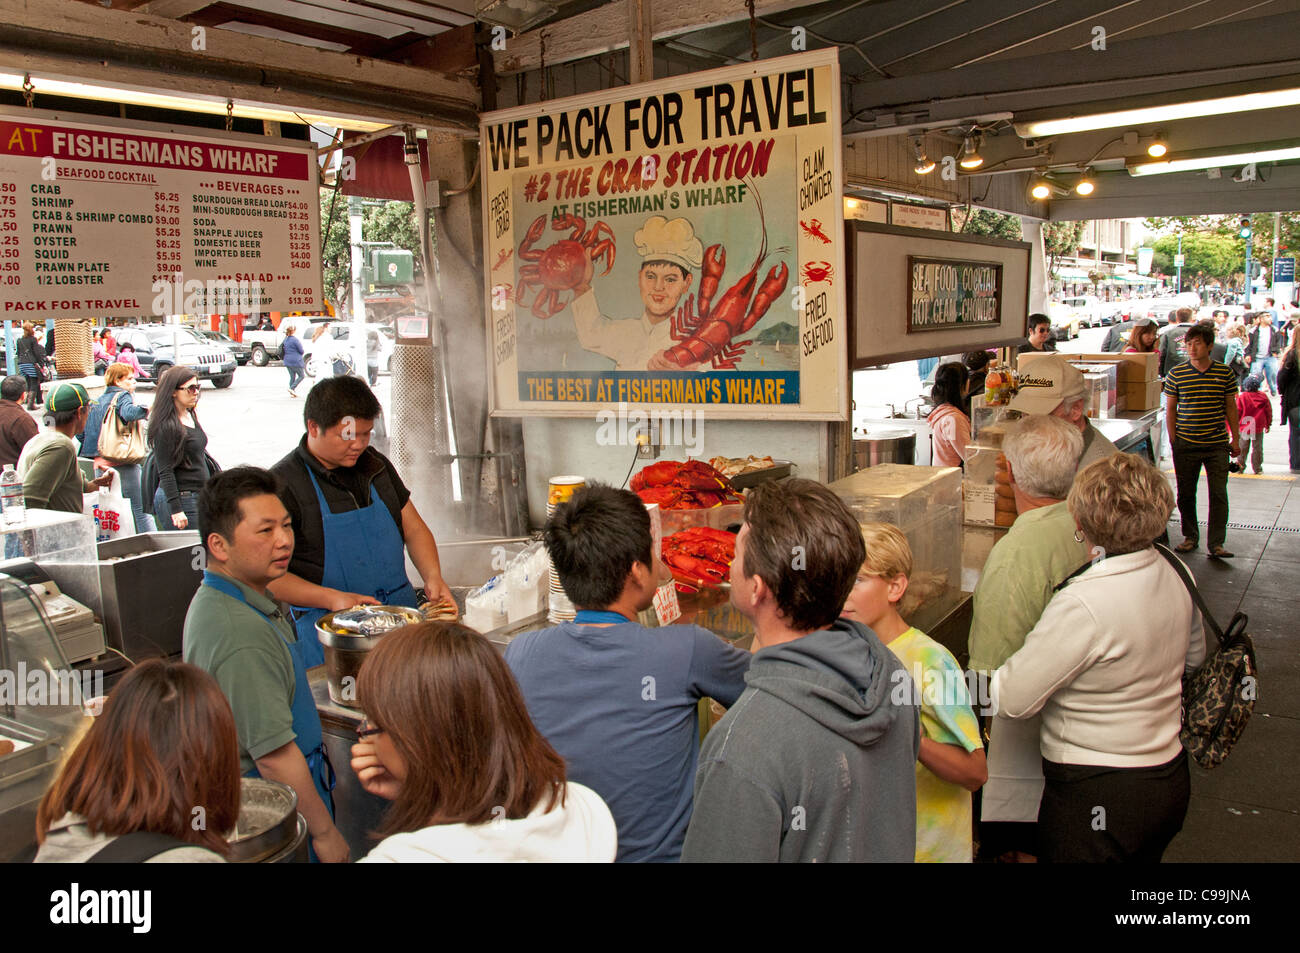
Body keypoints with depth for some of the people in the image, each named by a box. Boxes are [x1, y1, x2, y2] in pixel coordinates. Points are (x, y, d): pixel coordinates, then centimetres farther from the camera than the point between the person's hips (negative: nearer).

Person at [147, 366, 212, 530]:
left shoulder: (191, 416, 11)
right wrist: (175, 510, -20)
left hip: (199, 496, 8)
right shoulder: (166, 426, -15)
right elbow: (165, 471, -16)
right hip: (180, 499, -8)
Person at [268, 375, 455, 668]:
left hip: (402, 611, 5)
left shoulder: (375, 465, 11)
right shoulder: (283, 484, -8)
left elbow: (413, 528, 17)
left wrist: (432, 577, 0)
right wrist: (333, 599, -20)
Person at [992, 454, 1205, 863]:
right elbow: (1194, 656, 15)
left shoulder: (1084, 604, -29)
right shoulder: (1176, 575, -5)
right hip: (1170, 777, 8)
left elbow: (1013, 700, -24)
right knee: (1142, 857, 27)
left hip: (1094, 794, -8)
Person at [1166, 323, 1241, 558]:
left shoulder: (1224, 372, 1)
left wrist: (1235, 439, 7)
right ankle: (1190, 537, 23)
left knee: (1218, 494, -3)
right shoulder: (1176, 373, 0)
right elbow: (1170, 408, 5)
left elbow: (1231, 407, 8)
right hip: (1186, 445, 0)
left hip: (1217, 444, 0)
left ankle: (1216, 543, 3)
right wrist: (1173, 440, 1)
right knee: (1185, 494, 8)